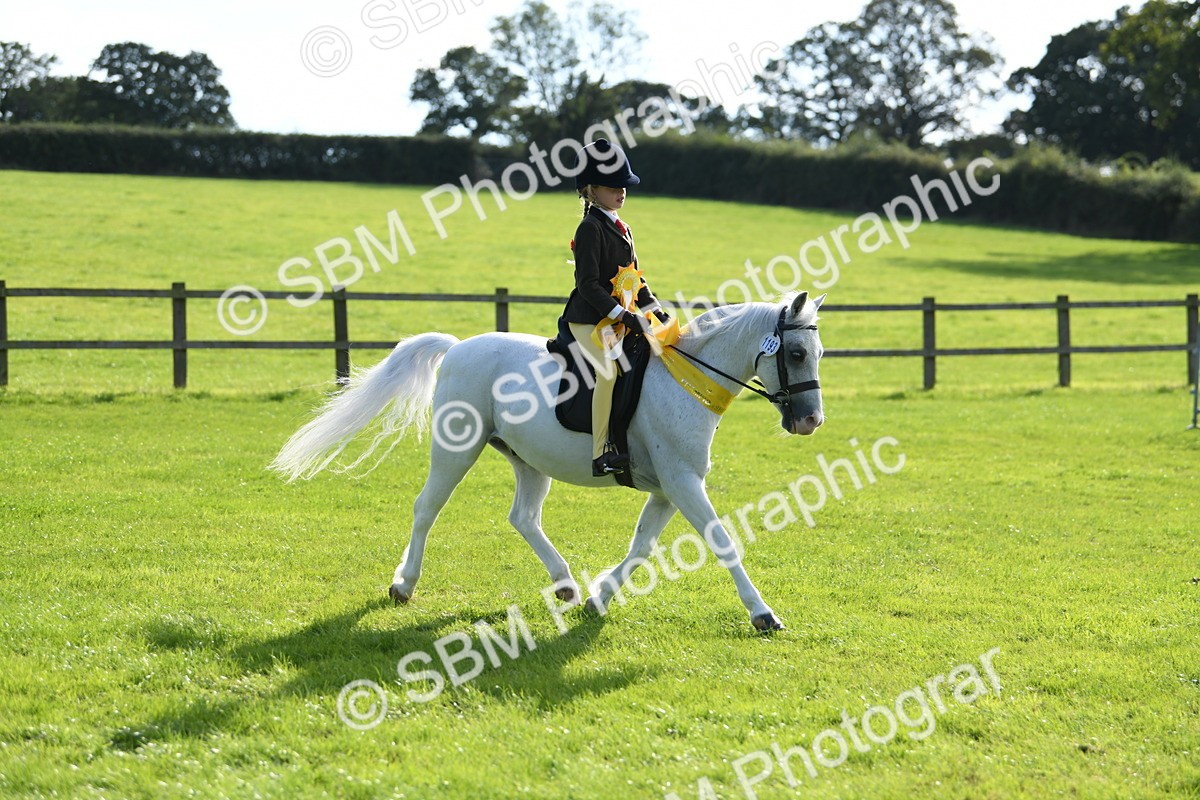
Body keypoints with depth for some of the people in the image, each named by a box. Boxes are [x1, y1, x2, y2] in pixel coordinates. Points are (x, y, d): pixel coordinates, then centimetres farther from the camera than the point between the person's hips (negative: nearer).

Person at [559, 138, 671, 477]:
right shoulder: (591, 228, -12)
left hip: (616, 319, 10)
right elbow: (588, 285, -19)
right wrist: (623, 315, -25)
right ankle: (600, 455, -28)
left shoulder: (619, 227, 16)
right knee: (608, 371, -27)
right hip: (589, 318, -10)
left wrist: (654, 309, 10)